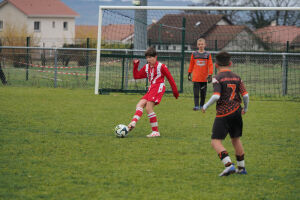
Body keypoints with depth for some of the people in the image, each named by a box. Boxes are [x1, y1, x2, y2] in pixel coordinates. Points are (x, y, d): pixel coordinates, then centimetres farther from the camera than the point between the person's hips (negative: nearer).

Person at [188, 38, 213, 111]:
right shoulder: (194, 54, 5)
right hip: (196, 77, 0)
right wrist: (189, 73, 14)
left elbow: (210, 65, -1)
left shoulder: (208, 55, 2)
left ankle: (201, 106, 19)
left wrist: (210, 75, -10)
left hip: (204, 78, 0)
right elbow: (191, 64, 12)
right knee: (196, 92, -6)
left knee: (203, 93, 7)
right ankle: (196, 106, -7)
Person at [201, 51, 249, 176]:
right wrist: (245, 108, 20)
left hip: (223, 114, -6)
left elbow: (216, 96, -20)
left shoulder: (217, 78, -9)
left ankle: (229, 165, -21)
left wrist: (206, 106, -6)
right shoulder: (236, 77, 7)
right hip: (236, 112, 6)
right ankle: (241, 167, 28)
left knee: (215, 141, -4)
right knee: (236, 139, 21)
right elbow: (245, 95, 3)